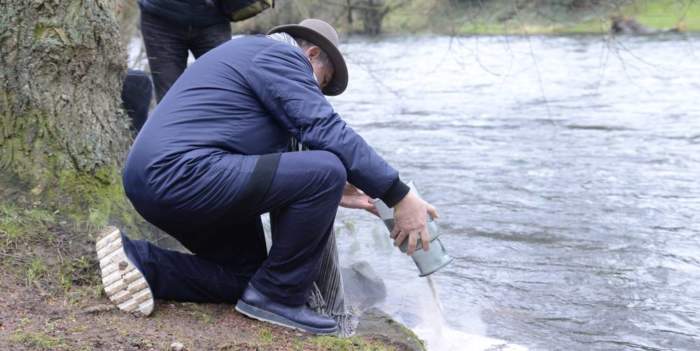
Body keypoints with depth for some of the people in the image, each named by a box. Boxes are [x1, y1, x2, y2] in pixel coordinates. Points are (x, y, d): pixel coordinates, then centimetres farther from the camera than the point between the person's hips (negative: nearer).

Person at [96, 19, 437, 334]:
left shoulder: (253, 55, 29)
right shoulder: (278, 55, -2)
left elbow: (265, 161, 29)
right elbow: (328, 133, -14)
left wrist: (328, 194, 24)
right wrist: (400, 196, -11)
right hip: (184, 174, -11)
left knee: (246, 276, 21)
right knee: (326, 171, -15)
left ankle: (139, 260, 8)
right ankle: (278, 297, -4)